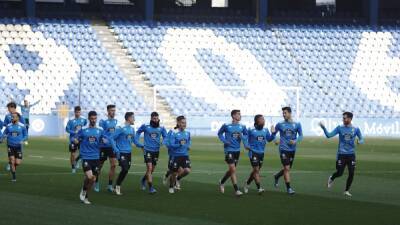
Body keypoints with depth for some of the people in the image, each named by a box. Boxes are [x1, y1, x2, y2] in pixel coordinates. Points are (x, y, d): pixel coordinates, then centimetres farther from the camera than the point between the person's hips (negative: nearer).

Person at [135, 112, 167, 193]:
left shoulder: (161, 128, 2)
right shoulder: (145, 127, -3)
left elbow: (165, 137, 11)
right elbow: (138, 132, 13)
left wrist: (163, 142, -12)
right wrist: (138, 142, 3)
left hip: (156, 151, 4)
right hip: (148, 150, -4)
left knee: (152, 170, 14)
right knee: (149, 168, -16)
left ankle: (143, 180, 42)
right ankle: (150, 187, -15)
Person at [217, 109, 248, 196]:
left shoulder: (242, 127, 3)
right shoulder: (226, 126, -7)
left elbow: (246, 135, 15)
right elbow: (220, 133, 8)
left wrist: (242, 136, -8)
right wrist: (224, 140, -8)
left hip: (237, 150, 6)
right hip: (229, 150, -5)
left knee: (231, 170, 15)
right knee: (233, 170, -11)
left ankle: (222, 182, 40)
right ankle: (236, 190, -9)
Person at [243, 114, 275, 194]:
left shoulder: (265, 130, 6)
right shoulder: (251, 130, -8)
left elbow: (269, 139, 8)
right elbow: (245, 138, 1)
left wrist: (273, 133, -6)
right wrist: (246, 145, -13)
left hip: (261, 153, 6)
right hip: (253, 152, -6)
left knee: (256, 170, 13)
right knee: (256, 170, -11)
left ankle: (247, 184, 30)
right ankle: (259, 188, -13)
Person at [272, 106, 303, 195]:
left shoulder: (297, 125, 3)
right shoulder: (280, 124, 1)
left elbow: (301, 136, 2)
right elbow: (273, 134, 11)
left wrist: (296, 141, -18)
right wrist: (275, 141, -9)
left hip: (292, 149, 3)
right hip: (283, 149, -3)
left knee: (288, 168, 12)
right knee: (287, 168, -11)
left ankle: (277, 176, 41)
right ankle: (288, 188, -5)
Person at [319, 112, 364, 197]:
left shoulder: (355, 129, 2)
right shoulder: (340, 128, 0)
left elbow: (361, 140, 7)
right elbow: (329, 135, -5)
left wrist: (359, 141, -17)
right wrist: (323, 128, -20)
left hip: (351, 154, 1)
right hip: (341, 154, -1)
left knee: (351, 173, -4)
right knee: (339, 173, -4)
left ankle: (347, 190, 12)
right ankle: (331, 178, 31)